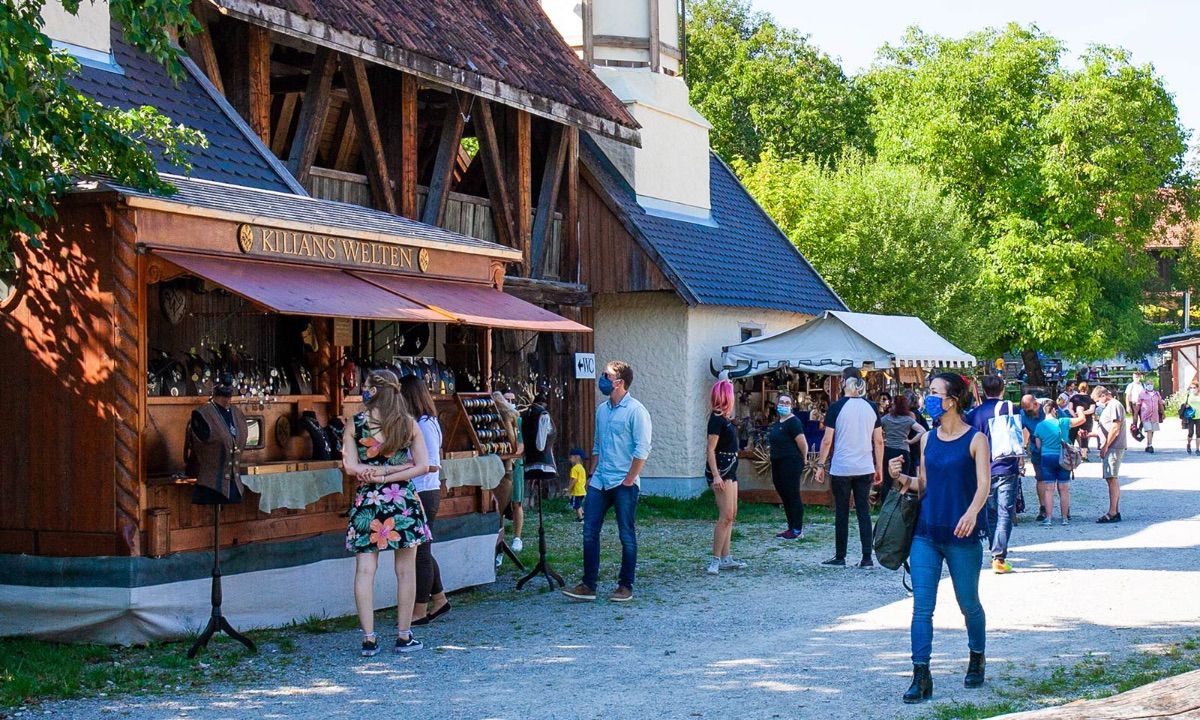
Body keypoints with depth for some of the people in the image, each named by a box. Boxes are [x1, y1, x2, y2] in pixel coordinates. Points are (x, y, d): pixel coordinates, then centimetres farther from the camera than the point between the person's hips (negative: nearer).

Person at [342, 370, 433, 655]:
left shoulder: (354, 425, -3)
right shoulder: (409, 424, 0)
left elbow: (351, 467, -8)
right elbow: (423, 466, -4)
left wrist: (374, 473, -1)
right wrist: (390, 475, -7)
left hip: (367, 502, 0)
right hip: (403, 501, 0)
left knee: (365, 571, 3)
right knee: (406, 571, 7)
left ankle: (369, 639, 1)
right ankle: (404, 637, 10)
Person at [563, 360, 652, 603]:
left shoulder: (635, 411, -9)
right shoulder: (602, 410, 13)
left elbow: (642, 449, -13)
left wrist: (628, 481, -14)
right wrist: (592, 474, 14)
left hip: (624, 484, -7)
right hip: (599, 482, 7)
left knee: (627, 536, 3)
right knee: (589, 532, 3)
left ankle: (626, 587, 11)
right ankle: (588, 585, 8)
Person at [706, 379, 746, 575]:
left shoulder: (725, 418, 14)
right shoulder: (717, 419, -14)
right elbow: (711, 450, -18)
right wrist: (715, 475, -25)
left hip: (729, 470, 10)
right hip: (720, 470, -10)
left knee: (731, 515, 11)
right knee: (726, 515, -12)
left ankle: (726, 558, 15)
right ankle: (715, 560, -11)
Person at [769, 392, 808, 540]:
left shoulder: (793, 422, -13)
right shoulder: (776, 423, 14)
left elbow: (803, 444, -18)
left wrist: (801, 460, -3)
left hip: (791, 464, -9)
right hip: (777, 464, 9)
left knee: (793, 496, -6)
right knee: (784, 496, 13)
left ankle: (798, 530, -1)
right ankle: (791, 528, 21)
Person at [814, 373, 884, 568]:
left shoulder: (836, 407, -7)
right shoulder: (871, 408, 4)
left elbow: (827, 440, -8)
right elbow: (879, 441, 6)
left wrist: (820, 465, 0)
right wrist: (879, 468, 13)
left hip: (841, 469, -3)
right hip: (865, 469, 3)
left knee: (841, 513, 5)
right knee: (864, 512, 6)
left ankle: (840, 557, 11)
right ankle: (867, 558, 2)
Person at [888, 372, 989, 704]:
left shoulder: (975, 439, -6)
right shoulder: (927, 439, 9)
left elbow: (984, 483, -16)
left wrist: (972, 512, -34)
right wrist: (902, 478, -4)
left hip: (961, 535, -4)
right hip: (926, 533, 4)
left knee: (968, 603, 11)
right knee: (922, 607, -3)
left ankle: (977, 659, 35)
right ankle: (921, 677, -2)